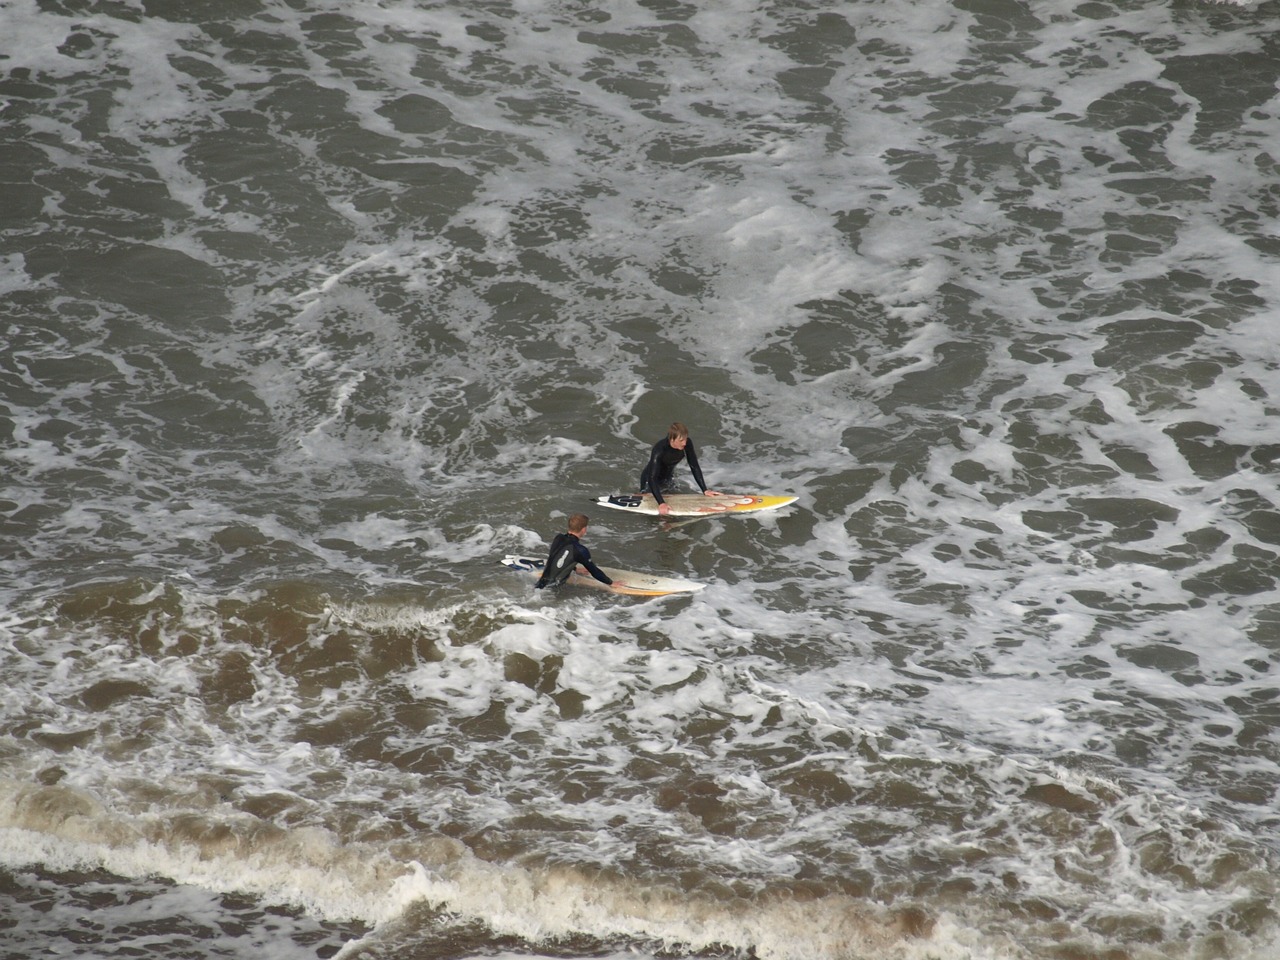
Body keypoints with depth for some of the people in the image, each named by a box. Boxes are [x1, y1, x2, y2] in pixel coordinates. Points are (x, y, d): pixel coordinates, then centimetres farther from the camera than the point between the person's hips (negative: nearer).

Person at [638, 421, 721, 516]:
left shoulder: (687, 444, -27)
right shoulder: (659, 450, -41)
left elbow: (694, 467, -16)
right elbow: (652, 479, -42)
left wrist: (705, 490, -20)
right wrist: (661, 503, -51)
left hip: (668, 476, 5)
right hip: (651, 480, -5)